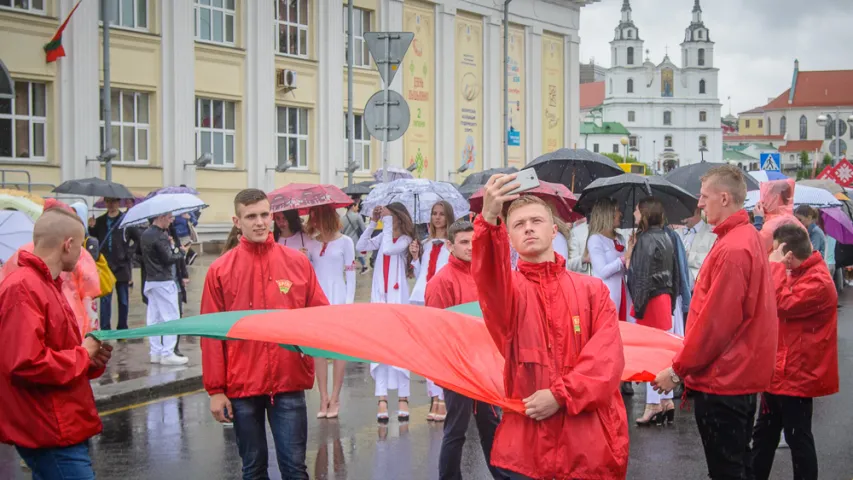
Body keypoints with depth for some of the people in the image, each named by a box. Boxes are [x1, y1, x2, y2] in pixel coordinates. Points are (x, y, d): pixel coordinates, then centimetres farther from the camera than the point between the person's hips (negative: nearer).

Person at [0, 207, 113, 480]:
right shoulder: (23, 289, -17)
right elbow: (26, 363, -26)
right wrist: (84, 355, -13)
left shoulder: (46, 285, 15)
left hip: (62, 428, 10)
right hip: (52, 434, -10)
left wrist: (91, 359, 1)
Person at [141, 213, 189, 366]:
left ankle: (156, 352, 15)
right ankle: (167, 353, -3)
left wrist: (170, 245, 7)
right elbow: (168, 259, -17)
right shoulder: (160, 237, -17)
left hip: (150, 281, 9)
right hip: (164, 282, -9)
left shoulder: (145, 234, 11)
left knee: (153, 318, 10)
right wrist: (180, 252, 0)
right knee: (171, 317, -3)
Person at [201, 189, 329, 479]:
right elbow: (211, 335, 0)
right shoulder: (220, 270, -1)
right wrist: (215, 390, -2)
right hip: (242, 387, 0)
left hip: (289, 383, 0)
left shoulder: (297, 262, 2)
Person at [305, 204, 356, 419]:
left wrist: (349, 303, -7)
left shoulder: (344, 242, -1)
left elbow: (351, 274, -2)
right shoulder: (312, 243, 9)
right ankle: (323, 398, 8)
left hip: (338, 299, -4)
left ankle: (334, 398, 5)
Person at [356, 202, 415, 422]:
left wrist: (387, 222, -13)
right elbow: (361, 246, 0)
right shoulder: (382, 237, 11)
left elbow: (388, 249, -20)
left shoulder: (405, 239, -3)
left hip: (397, 297, -4)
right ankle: (382, 399, -1)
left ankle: (403, 398, 5)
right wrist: (373, 223, -2)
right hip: (379, 296, 4)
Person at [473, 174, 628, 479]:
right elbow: (488, 276, -19)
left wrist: (561, 394, -15)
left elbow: (608, 355, -2)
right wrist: (489, 219, -38)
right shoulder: (507, 287, 5)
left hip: (591, 441, 1)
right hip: (526, 442, -1)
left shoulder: (593, 290, 9)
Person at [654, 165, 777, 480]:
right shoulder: (748, 236, 10)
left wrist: (678, 370, -13)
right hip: (743, 372, 10)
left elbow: (715, 322, -22)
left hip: (722, 381, -10)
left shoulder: (732, 249, -21)